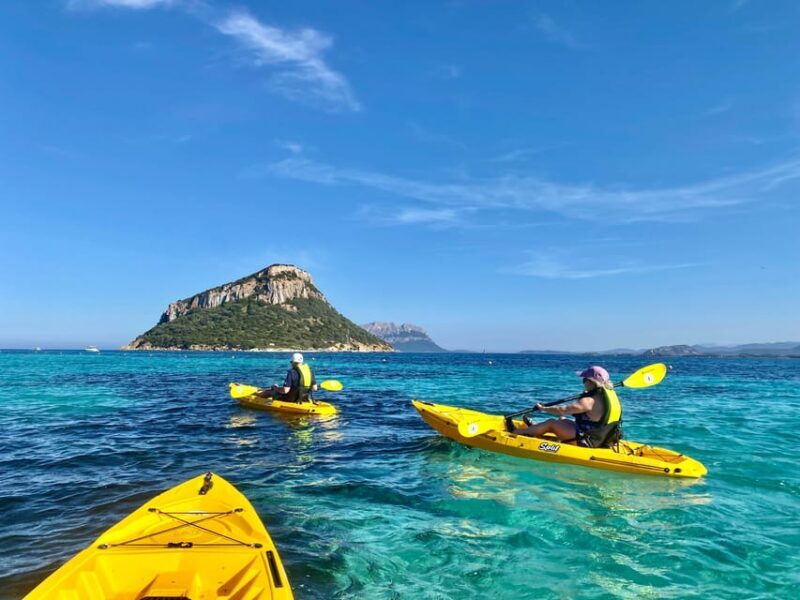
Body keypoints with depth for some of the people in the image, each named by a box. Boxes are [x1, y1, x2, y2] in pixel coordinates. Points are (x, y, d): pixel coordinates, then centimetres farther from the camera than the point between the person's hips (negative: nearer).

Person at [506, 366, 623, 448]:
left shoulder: (589, 401, -24)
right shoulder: (611, 395, 2)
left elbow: (562, 410, -21)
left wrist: (543, 408, -7)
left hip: (586, 442, -9)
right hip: (602, 440, 9)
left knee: (551, 423, -1)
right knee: (562, 421, 22)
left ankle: (516, 432, 11)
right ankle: (534, 428, 41)